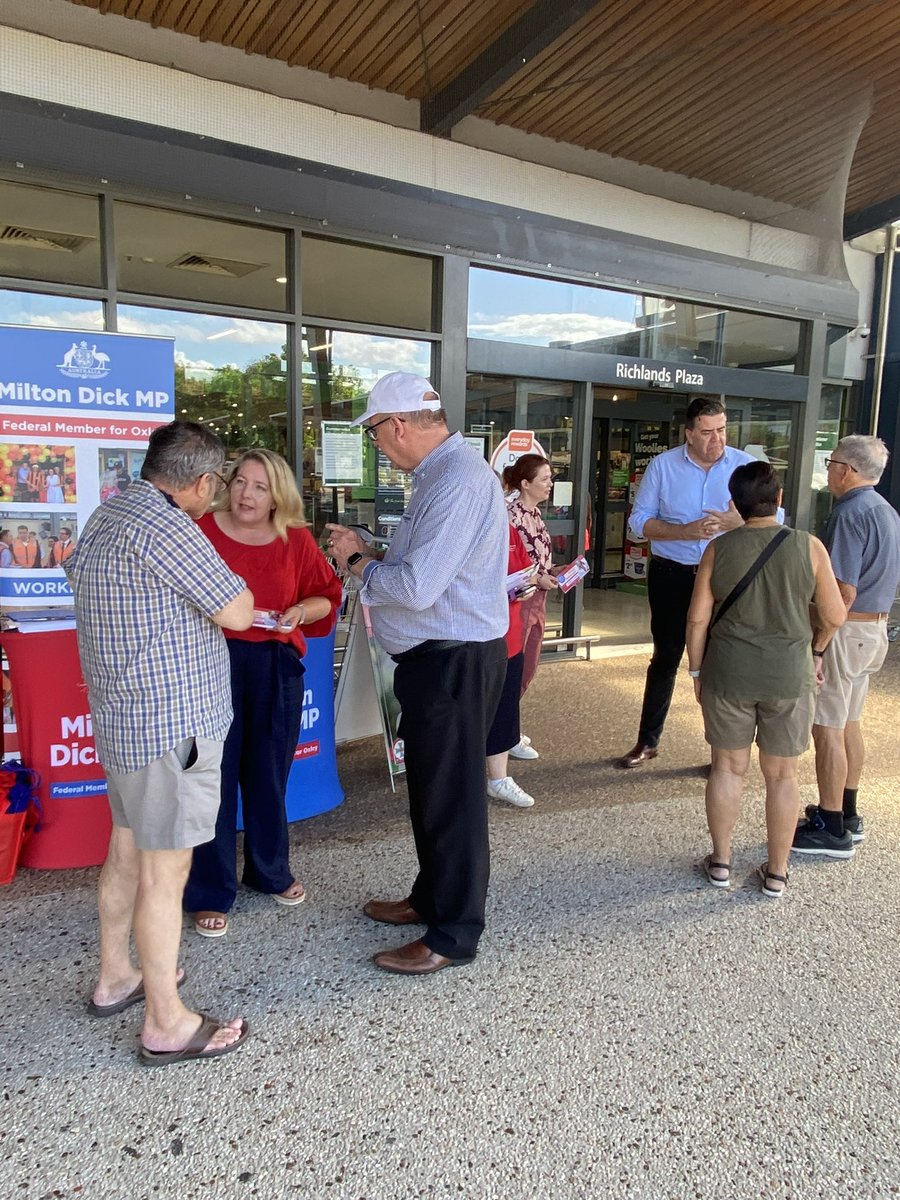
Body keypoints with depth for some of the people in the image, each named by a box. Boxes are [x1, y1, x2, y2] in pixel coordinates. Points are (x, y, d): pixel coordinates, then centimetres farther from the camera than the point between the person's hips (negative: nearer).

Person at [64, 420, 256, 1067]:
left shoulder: (107, 514, 10)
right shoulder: (163, 526, -21)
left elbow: (76, 572, 29)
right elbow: (237, 611, -20)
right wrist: (225, 580, 2)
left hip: (122, 716, 10)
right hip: (173, 722, -10)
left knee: (127, 848, 22)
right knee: (165, 869, 1)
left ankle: (115, 977, 39)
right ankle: (167, 1024, 16)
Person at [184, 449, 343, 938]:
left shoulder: (296, 539, 2)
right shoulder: (201, 530, -5)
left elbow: (326, 597, 9)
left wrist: (302, 611, -10)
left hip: (277, 667, 3)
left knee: (269, 775, 16)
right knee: (215, 776, 3)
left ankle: (271, 871, 37)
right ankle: (210, 893, 19)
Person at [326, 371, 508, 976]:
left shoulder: (458, 481, -22)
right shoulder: (442, 472, 11)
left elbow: (415, 587, -27)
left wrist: (358, 563, -10)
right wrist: (369, 551, 9)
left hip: (455, 662, -11)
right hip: (437, 655, 11)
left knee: (452, 796, 3)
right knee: (431, 786, 22)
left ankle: (453, 936, 21)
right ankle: (431, 899, 42)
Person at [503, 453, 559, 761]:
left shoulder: (535, 514, 10)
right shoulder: (512, 515, -18)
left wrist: (551, 571, 3)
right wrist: (537, 579, -21)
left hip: (537, 600, 9)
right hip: (518, 600, -9)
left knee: (528, 667, 16)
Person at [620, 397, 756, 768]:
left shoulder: (746, 466, -2)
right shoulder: (663, 465, -2)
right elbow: (639, 521, -4)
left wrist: (738, 523, -23)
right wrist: (686, 531, -19)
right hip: (671, 575, 0)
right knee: (664, 659, 12)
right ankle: (648, 740, 27)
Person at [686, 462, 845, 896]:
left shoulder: (719, 548, -5)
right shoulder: (809, 547, -7)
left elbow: (698, 617, -4)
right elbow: (834, 617, -2)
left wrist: (696, 669, 8)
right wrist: (814, 649, 18)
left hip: (728, 675, 0)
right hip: (789, 677, 0)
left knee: (728, 767, 14)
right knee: (782, 774, 13)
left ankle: (720, 861, 25)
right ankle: (776, 872, 24)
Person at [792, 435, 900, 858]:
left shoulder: (850, 514, -19)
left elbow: (844, 592, -23)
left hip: (845, 630, -10)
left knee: (827, 728, -2)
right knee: (849, 723, 18)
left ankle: (831, 829, 6)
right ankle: (847, 814, 30)